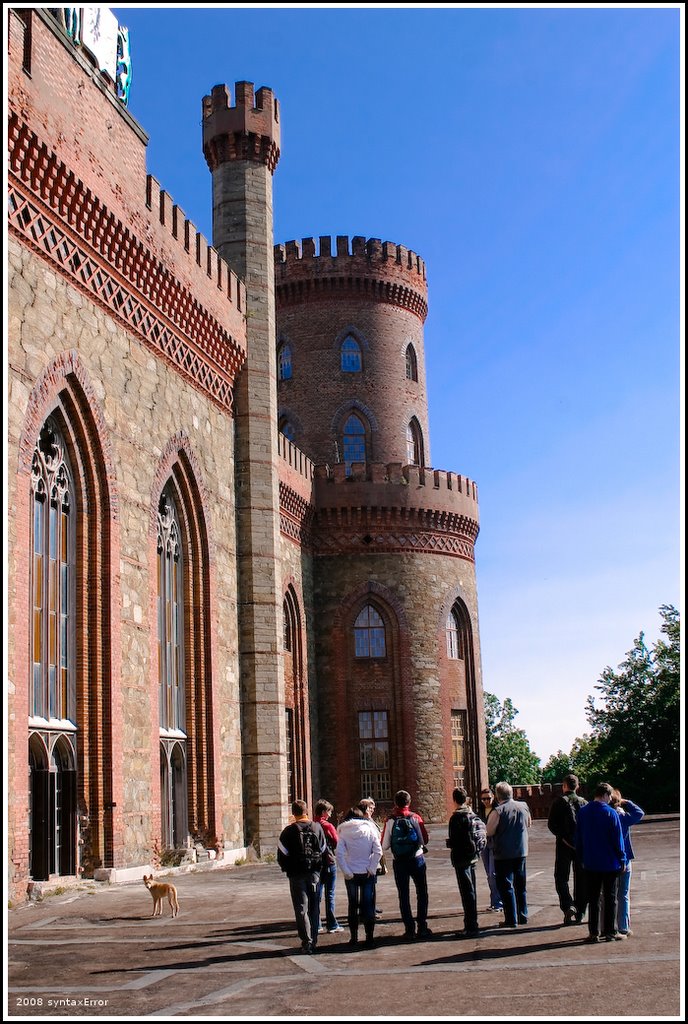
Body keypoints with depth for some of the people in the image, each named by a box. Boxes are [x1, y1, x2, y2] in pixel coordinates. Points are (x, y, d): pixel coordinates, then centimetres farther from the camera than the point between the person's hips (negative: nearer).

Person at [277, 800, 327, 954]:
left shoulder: (289, 831, -8)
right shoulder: (317, 828, 1)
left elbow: (282, 855, -7)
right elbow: (324, 850, 5)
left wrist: (286, 869, 9)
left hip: (297, 874, -3)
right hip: (314, 873, 3)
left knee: (301, 909, 2)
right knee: (314, 908, 13)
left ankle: (307, 942, -5)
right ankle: (313, 941, 14)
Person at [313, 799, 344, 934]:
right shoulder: (328, 826, -12)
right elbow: (337, 842, -8)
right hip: (329, 862, -5)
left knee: (317, 895, 10)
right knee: (329, 895, 2)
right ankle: (332, 925, 4)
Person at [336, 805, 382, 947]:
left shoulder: (344, 832, -3)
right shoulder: (370, 829, -3)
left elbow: (339, 854, -12)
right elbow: (378, 851, -9)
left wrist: (346, 872, -7)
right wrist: (371, 869, -5)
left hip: (351, 874, 0)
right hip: (367, 873, 0)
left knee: (353, 905, 12)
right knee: (368, 905, 6)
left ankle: (354, 937, 13)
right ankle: (369, 937, 3)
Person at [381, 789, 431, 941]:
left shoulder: (390, 821, -7)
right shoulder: (416, 818, -5)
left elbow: (385, 846, -6)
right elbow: (425, 839, 2)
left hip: (399, 862, 0)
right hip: (417, 859, 0)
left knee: (404, 896, 8)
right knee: (422, 894, 13)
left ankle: (410, 929, 6)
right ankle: (422, 927, 11)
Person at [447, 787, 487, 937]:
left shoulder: (456, 817, -16)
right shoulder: (473, 815, 8)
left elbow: (454, 841, -21)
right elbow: (482, 833, 9)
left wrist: (448, 842, 1)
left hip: (461, 859, -8)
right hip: (472, 857, 8)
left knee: (467, 892, -5)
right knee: (470, 892, 16)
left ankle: (471, 926, -3)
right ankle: (471, 923, 25)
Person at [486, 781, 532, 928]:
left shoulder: (498, 811, -18)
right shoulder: (523, 806, 0)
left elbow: (489, 832, -13)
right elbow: (529, 824, 15)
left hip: (503, 854, -6)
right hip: (521, 851, 6)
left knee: (506, 886, 2)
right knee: (520, 885, 17)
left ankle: (511, 919, 1)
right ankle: (523, 916, 22)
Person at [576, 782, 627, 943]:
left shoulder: (583, 812, 2)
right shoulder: (611, 813, -12)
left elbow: (578, 837, 8)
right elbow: (618, 839, -10)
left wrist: (582, 858, 16)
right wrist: (622, 860, 0)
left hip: (590, 863, 4)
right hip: (610, 863, -4)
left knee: (593, 899, 9)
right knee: (610, 898, 6)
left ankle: (593, 932, 8)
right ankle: (610, 932, 8)